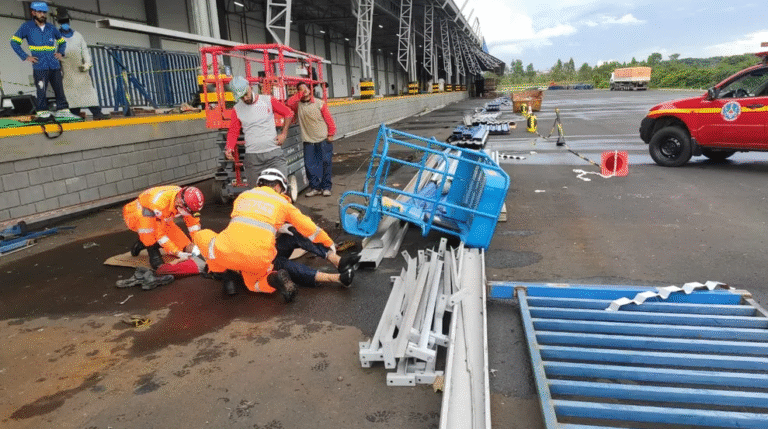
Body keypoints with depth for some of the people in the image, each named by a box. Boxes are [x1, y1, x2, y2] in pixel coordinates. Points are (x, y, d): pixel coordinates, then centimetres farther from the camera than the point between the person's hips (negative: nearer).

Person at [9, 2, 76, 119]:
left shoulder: (51, 28, 12)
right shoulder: (27, 27, 2)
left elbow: (62, 41, 26)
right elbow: (14, 42, 5)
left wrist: (60, 53, 8)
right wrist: (25, 56, -4)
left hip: (54, 66, 4)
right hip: (40, 67, -3)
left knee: (59, 89, 3)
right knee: (41, 89, -3)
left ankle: (62, 110, 8)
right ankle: (42, 111, 6)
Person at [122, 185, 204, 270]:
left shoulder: (186, 201, -21)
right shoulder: (158, 203, -41)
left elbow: (193, 221, -6)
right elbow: (158, 232, -33)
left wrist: (195, 245, -16)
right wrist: (177, 252, -33)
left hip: (161, 220, 6)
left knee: (184, 245, -7)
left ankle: (143, 243, 10)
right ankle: (153, 253, -21)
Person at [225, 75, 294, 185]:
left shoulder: (268, 100, 3)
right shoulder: (237, 109, 5)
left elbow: (289, 113, 11)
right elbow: (233, 132, 9)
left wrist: (283, 134, 3)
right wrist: (229, 148, -9)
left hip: (274, 152, -1)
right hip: (252, 157, 1)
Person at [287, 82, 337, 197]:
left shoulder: (319, 103, 2)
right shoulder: (298, 105, 6)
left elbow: (329, 119, 2)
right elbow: (289, 103, -15)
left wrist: (331, 134, -3)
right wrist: (299, 95, -8)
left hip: (323, 139, -2)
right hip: (308, 141, 2)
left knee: (326, 162, -1)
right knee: (309, 164, 0)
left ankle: (326, 187, 10)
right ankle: (315, 187, 12)